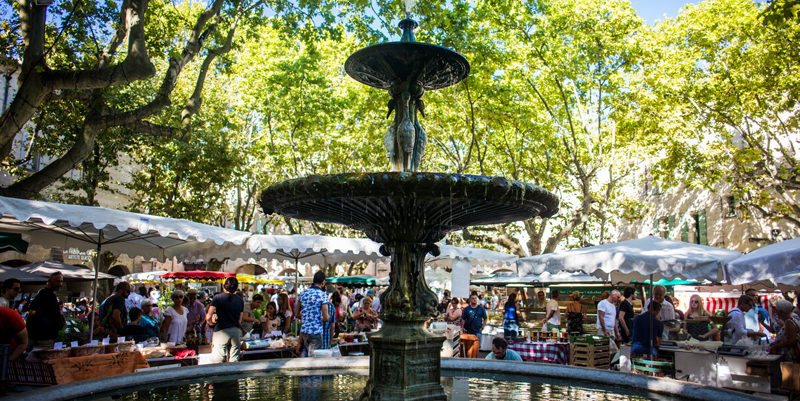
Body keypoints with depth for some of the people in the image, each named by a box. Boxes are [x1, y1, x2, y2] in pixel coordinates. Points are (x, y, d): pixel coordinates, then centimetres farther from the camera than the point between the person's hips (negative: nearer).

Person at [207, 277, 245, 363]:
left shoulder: (217, 297, -5)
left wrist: (211, 323, 8)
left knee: (216, 362, 2)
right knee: (234, 361, 10)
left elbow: (208, 317, -11)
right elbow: (239, 320, 11)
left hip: (221, 331, -4)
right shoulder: (240, 300, 7)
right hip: (236, 332, 4)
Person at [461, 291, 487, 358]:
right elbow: (463, 319, 9)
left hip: (477, 331, -1)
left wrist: (482, 328, -3)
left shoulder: (481, 308, 1)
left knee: (477, 347, 2)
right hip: (468, 331, 1)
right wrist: (462, 327, -2)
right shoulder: (466, 309, 5)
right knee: (468, 347, 5)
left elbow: (485, 319, 6)